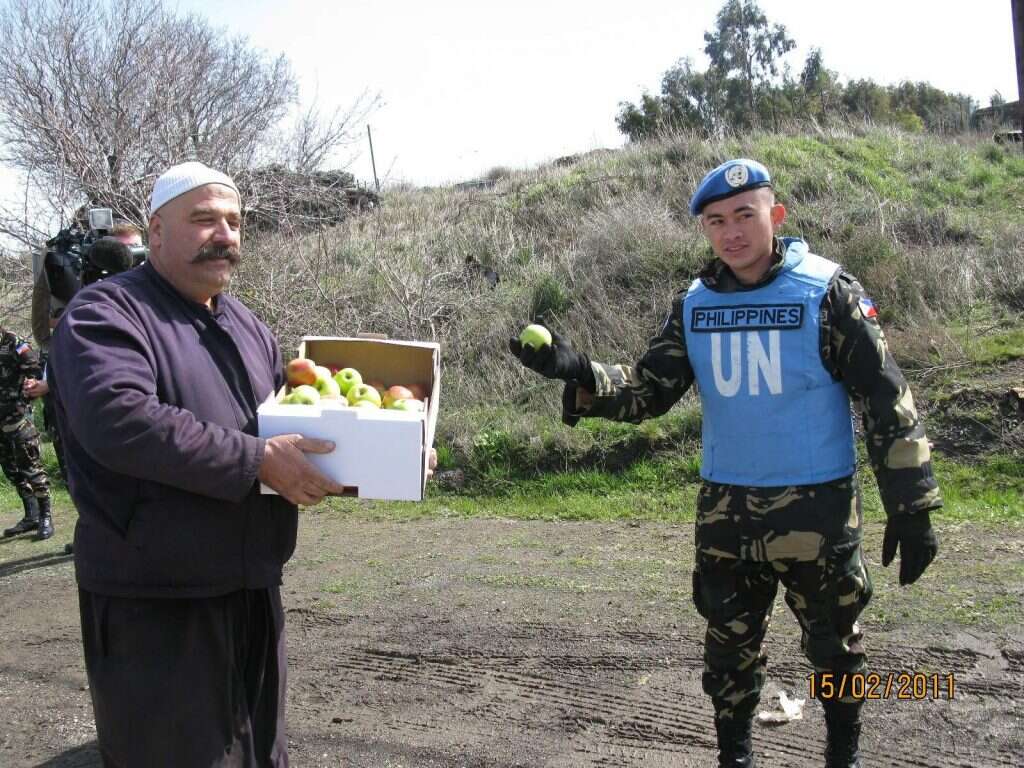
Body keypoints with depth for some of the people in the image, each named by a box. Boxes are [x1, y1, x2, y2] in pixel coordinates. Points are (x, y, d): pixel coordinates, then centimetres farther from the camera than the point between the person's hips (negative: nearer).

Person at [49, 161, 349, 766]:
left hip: (254, 590, 7)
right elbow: (117, 420, -28)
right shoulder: (106, 313, -11)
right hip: (154, 604, -7)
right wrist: (258, 460, -27)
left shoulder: (248, 326, 13)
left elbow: (286, 420, 22)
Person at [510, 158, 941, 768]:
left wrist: (912, 509, -9)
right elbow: (647, 391, 0)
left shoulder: (828, 293, -10)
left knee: (834, 642, 14)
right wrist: (578, 373, -17)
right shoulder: (695, 306, 2)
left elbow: (888, 404, -8)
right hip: (726, 510, 4)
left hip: (818, 508, -3)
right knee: (730, 641, 16)